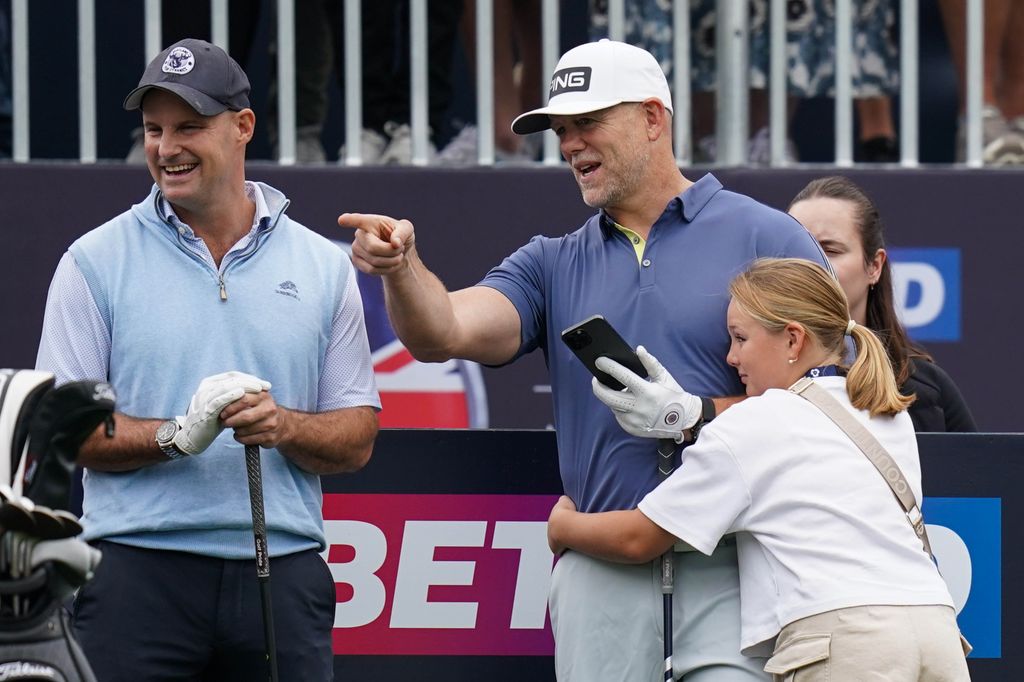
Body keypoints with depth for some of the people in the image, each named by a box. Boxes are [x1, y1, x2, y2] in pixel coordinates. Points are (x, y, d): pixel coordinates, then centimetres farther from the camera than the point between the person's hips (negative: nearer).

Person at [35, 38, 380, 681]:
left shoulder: (324, 266, 11)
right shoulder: (96, 262, 5)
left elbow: (356, 437, 9)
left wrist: (283, 427, -11)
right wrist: (179, 434, -16)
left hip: (282, 574, 2)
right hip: (138, 573, -2)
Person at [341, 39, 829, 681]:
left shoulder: (767, 239, 3)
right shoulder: (553, 265, 15)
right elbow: (446, 333, -2)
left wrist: (698, 415, -13)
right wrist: (402, 268, -22)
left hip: (728, 569, -4)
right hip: (601, 574, 4)